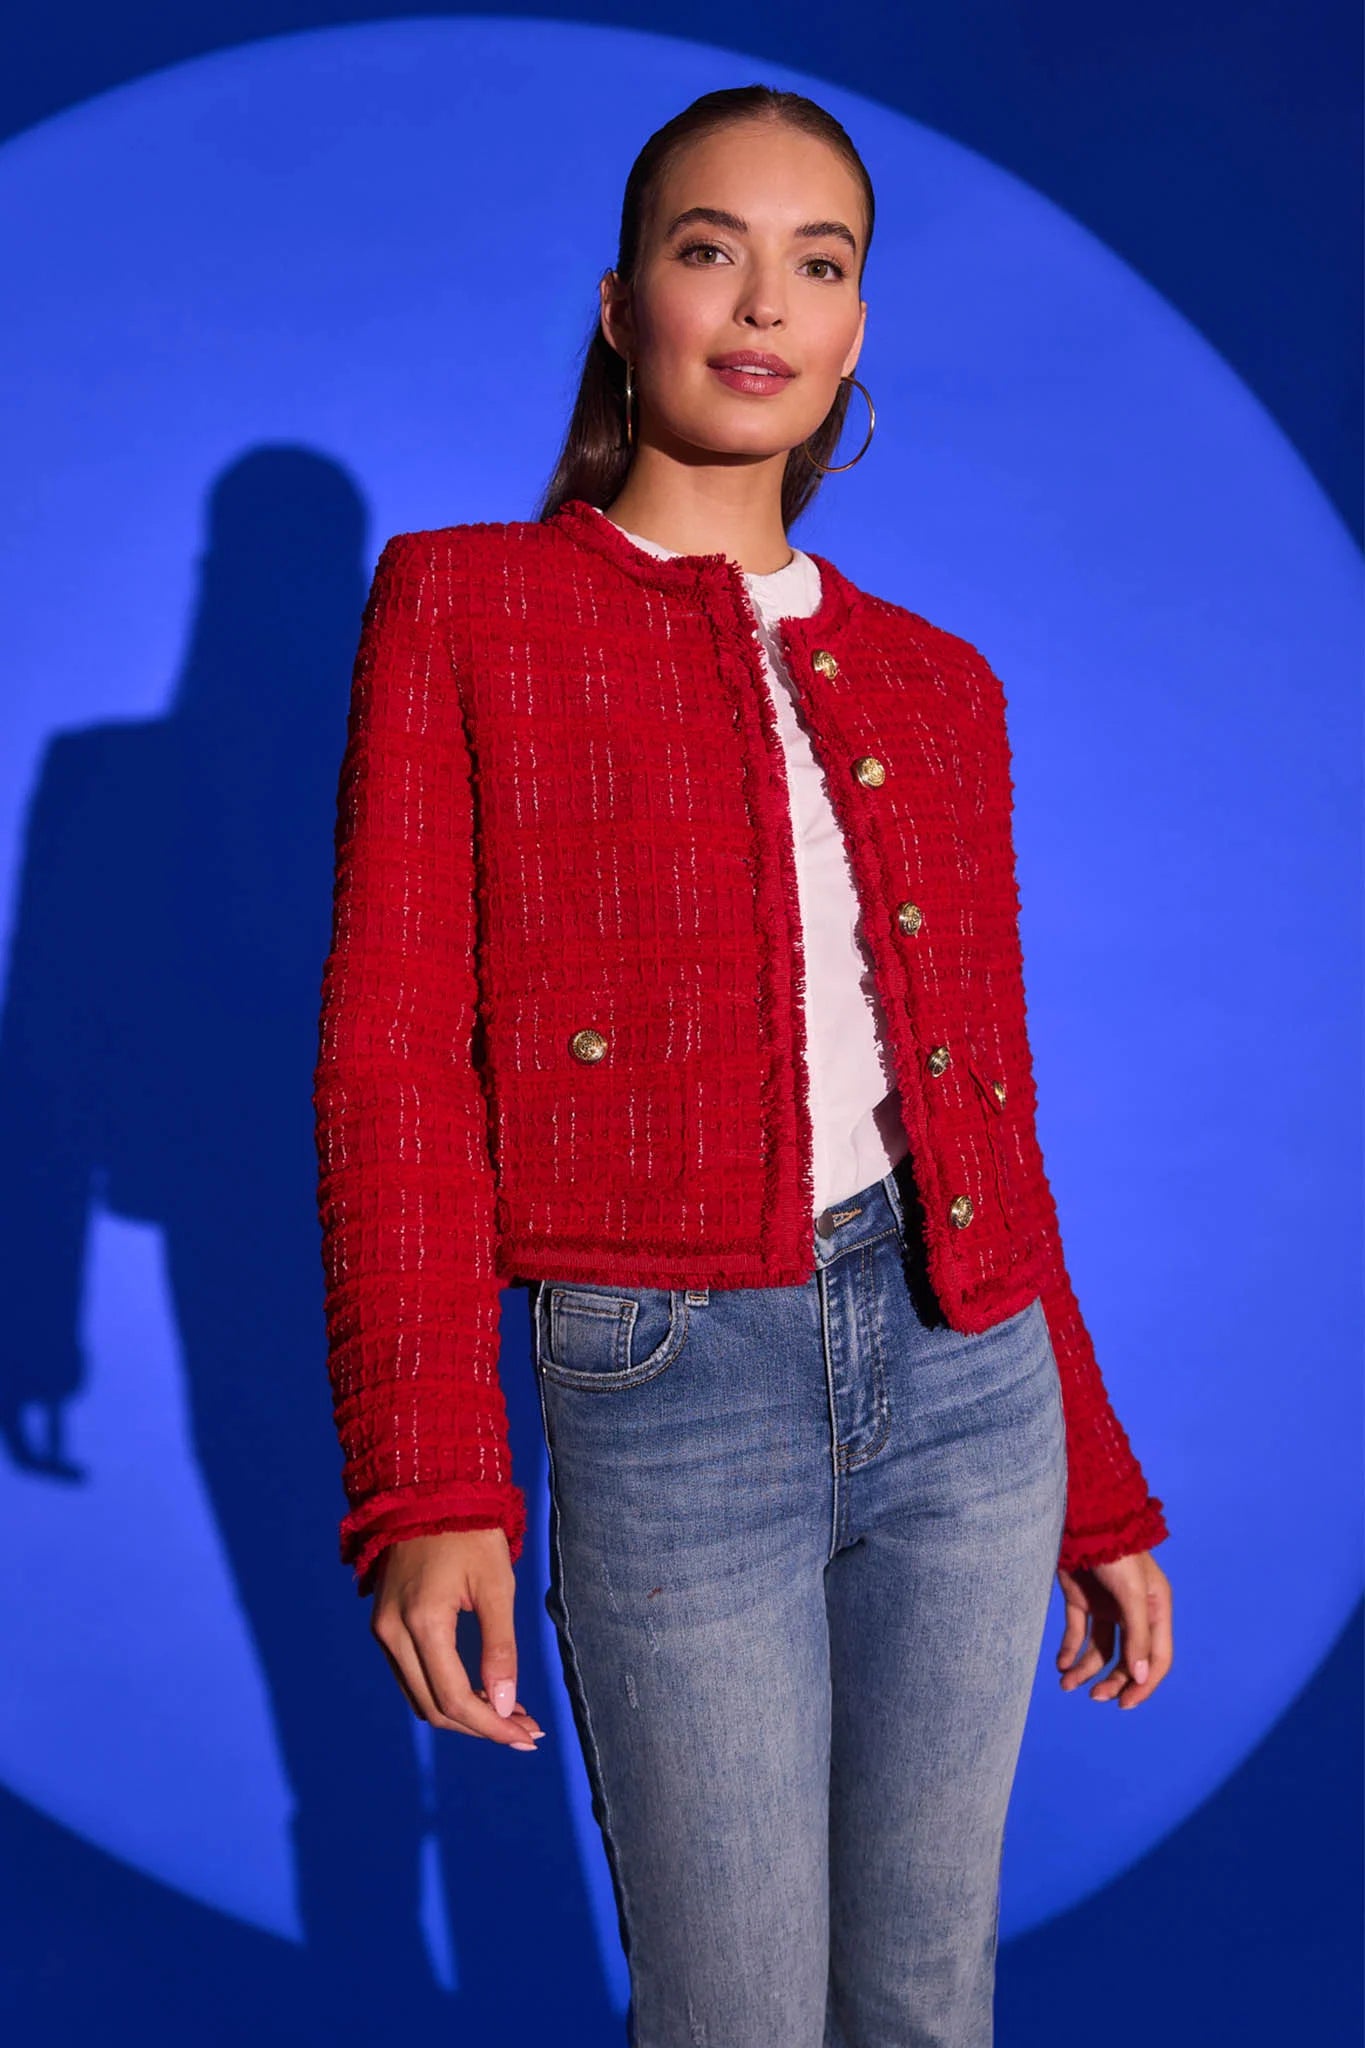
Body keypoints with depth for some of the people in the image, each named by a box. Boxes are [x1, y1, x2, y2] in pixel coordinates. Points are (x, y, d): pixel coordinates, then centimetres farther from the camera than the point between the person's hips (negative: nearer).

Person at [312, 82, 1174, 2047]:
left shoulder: (934, 683, 12)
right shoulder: (463, 603, 1)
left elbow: (991, 1108, 13)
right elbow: (396, 1055, -6)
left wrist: (1100, 1492, 14)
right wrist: (428, 1486, -15)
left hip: (968, 1380, 4)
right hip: (671, 1389, -4)